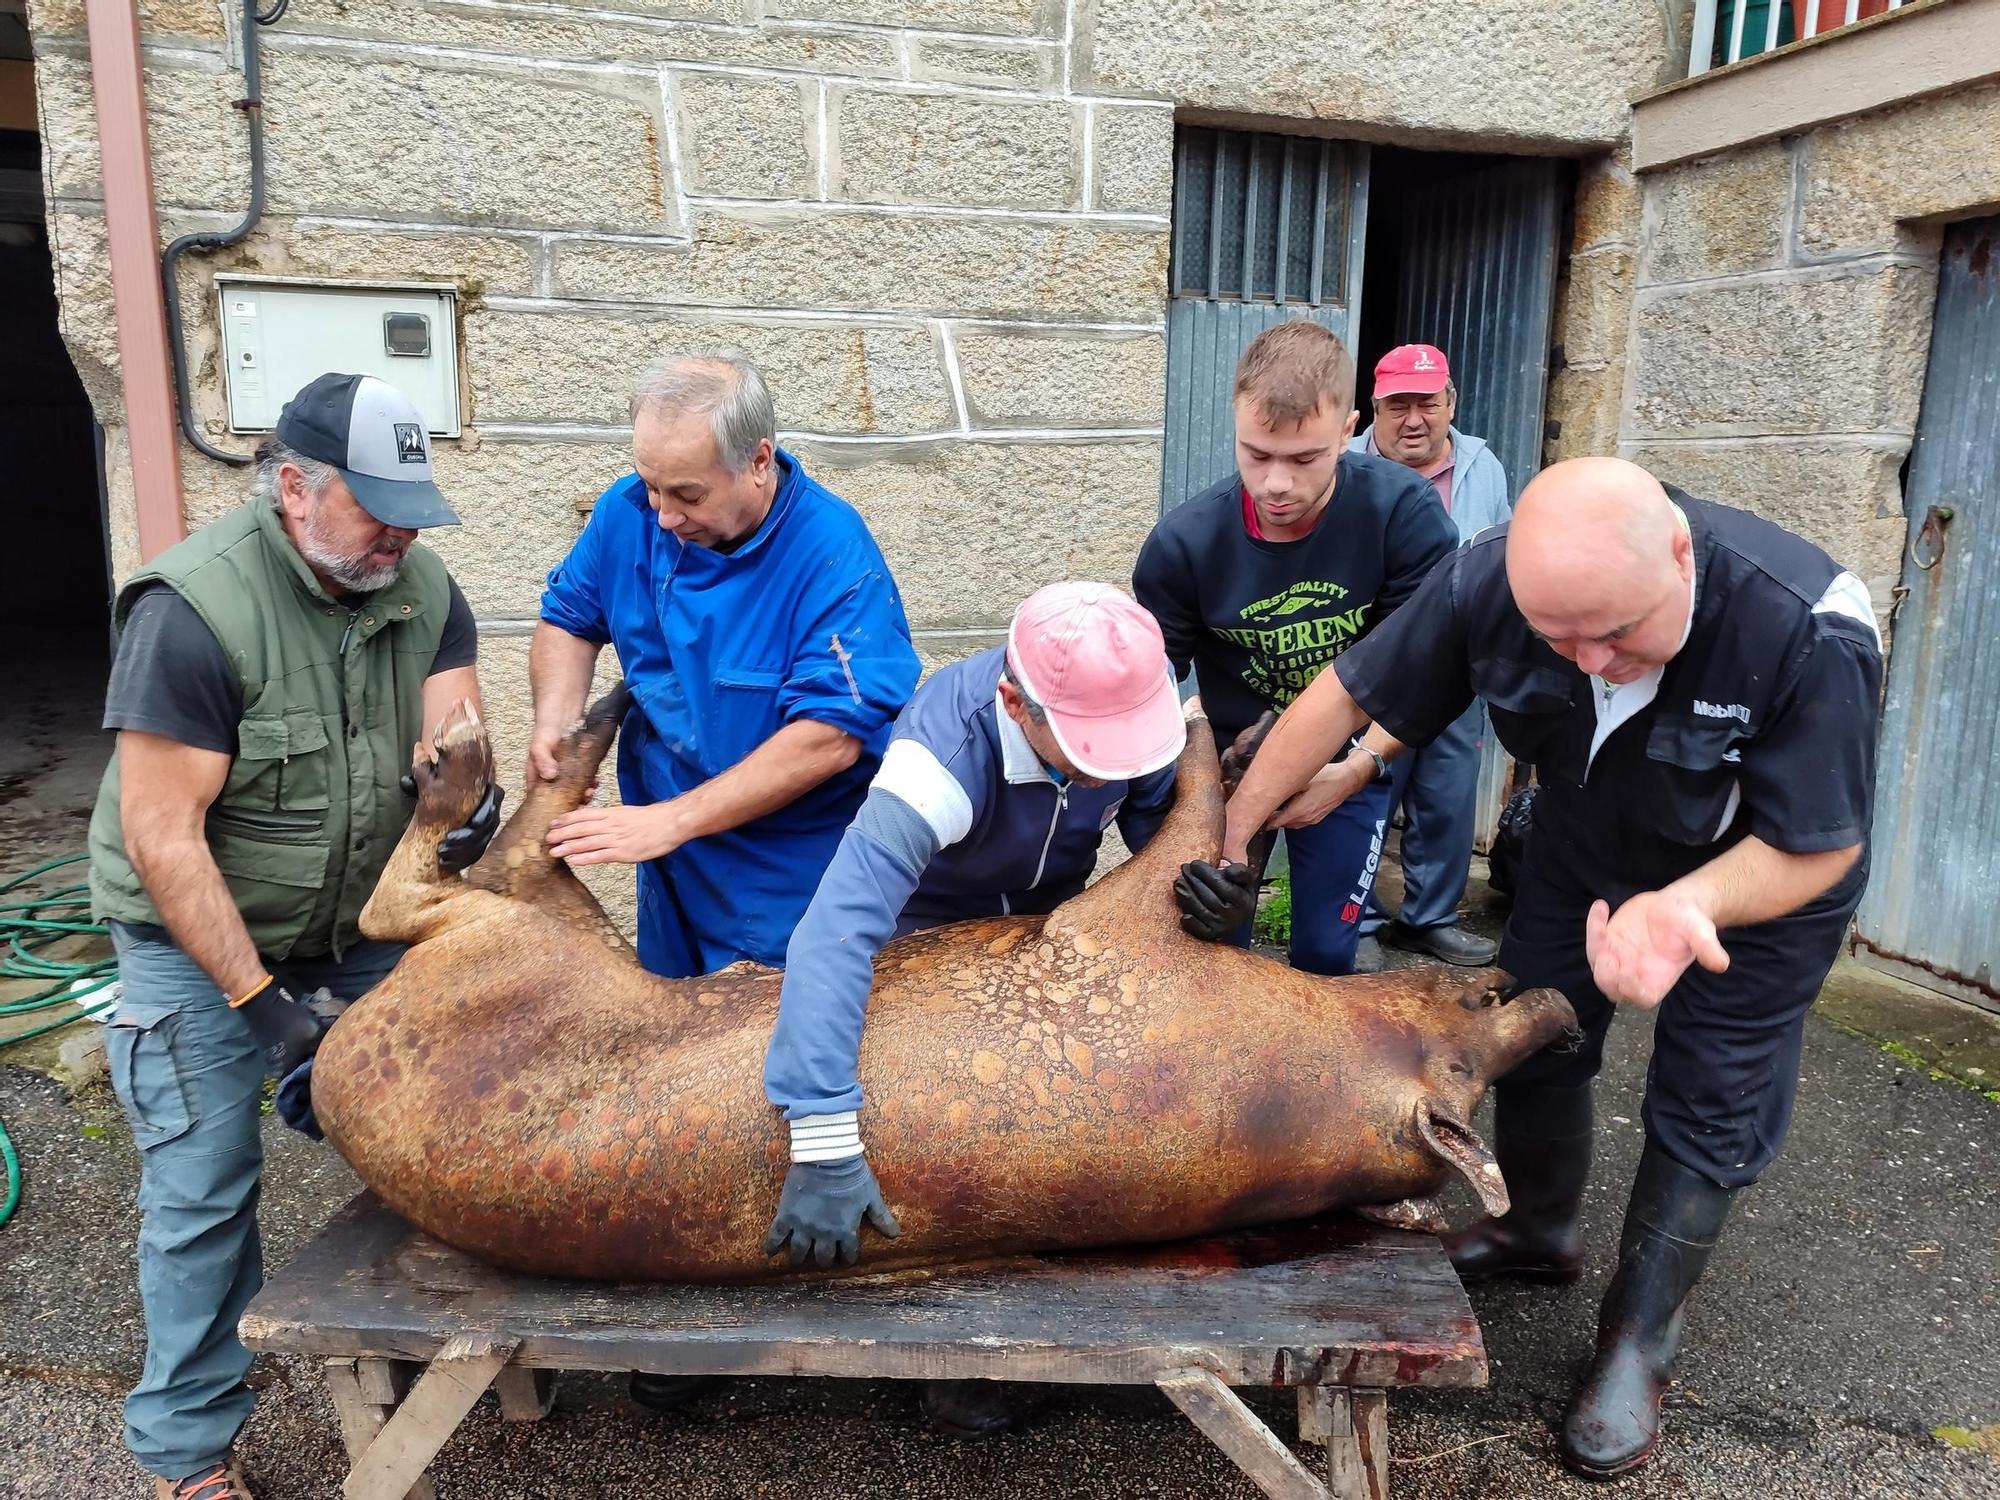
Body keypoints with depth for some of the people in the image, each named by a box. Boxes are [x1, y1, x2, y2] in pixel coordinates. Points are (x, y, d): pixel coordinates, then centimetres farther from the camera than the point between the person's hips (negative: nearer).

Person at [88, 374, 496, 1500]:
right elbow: (161, 835, -23)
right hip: (200, 939, -4)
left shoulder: (423, 587, -6)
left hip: (363, 922, 5)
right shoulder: (193, 606, -24)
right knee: (206, 1193, 1)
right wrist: (254, 996, -23)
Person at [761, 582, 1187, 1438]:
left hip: (1055, 923, 4)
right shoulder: (946, 752, -43)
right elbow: (835, 936, -53)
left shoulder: (1133, 698, -28)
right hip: (933, 936, -4)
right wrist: (823, 1144, -59)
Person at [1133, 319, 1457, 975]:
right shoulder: (1182, 544, -22)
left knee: (1325, 955, 4)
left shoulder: (1404, 512, -23)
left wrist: (1361, 766, -32)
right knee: (1212, 949, 6)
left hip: (1351, 760, 0)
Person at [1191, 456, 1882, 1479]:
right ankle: (1540, 1230, 41)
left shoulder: (1810, 634, -39)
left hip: (1760, 880, -3)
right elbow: (1347, 694, -21)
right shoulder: (1493, 580, -31)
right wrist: (1229, 832, -18)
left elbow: (1820, 846, -27)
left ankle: (1638, 1339, 25)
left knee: (1706, 1108, 4)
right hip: (1587, 848, 3)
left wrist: (1686, 906, -47)